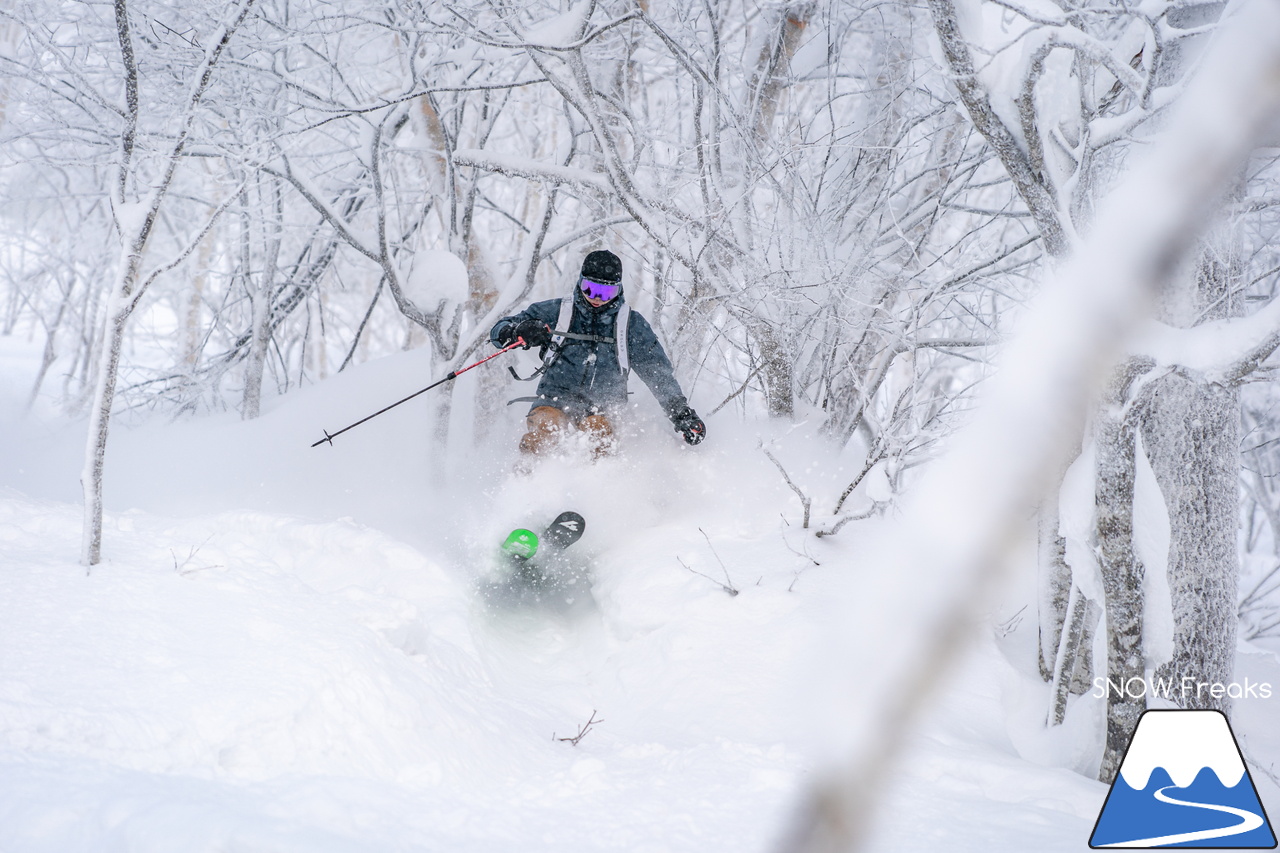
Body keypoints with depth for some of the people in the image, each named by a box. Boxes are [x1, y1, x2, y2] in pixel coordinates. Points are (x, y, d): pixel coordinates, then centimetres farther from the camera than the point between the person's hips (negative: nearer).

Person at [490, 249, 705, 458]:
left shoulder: (631, 324, 12)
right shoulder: (556, 311, 10)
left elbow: (658, 372, 14)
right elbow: (500, 330, 10)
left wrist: (681, 412, 4)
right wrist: (519, 331, -15)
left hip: (602, 407, 1)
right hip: (556, 397, -1)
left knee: (598, 428, -34)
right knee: (546, 428, -33)